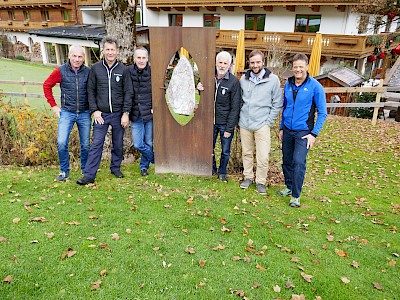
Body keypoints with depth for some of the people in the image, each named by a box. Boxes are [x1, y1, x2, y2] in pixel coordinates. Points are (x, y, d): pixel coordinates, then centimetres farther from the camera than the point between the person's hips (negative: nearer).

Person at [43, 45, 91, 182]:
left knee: (86, 145, 6)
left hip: (84, 113, 1)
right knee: (61, 142, -10)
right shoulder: (61, 71, -2)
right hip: (67, 112, -1)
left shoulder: (88, 72, -1)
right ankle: (64, 171, 9)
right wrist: (53, 105, 5)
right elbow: (46, 85, 8)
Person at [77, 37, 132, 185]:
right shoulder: (95, 68, 3)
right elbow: (91, 91, 5)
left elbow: (128, 92, 1)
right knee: (96, 144, -2)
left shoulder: (123, 69, 2)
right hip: (101, 114, 0)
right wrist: (94, 110, -3)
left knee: (118, 144, 11)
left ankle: (116, 168, 30)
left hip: (118, 114, 1)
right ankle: (89, 175, 3)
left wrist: (126, 113, -5)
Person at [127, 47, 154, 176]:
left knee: (149, 143, 8)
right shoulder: (128, 72, 0)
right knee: (138, 144, 0)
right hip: (135, 115, 1)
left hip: (150, 114, -1)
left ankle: (144, 166, 32)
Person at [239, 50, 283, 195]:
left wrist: (269, 121, -4)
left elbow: (277, 103, 1)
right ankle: (248, 177, 30)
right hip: (244, 123, 3)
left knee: (263, 157, -4)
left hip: (262, 124, -3)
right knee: (246, 153, 13)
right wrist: (240, 117, 8)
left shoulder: (273, 79, -3)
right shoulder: (244, 79, 5)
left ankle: (261, 181, 15)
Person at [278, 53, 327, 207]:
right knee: (287, 161, 12)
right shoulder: (288, 84, 5)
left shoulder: (315, 86, -9)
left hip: (303, 132, -5)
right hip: (287, 131, 5)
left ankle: (296, 196, 1)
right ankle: (289, 187, 32)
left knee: (298, 162, -12)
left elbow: (322, 113, -7)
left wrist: (314, 134, -12)